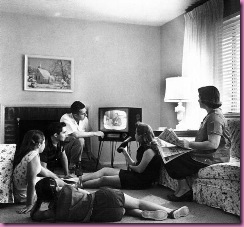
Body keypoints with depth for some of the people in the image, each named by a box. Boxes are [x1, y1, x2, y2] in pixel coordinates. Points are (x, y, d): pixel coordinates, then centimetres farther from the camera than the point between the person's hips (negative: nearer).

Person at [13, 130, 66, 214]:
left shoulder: (28, 154, 4)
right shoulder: (34, 157, -27)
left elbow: (44, 171, 15)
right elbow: (31, 182, -30)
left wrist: (62, 182, 23)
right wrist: (29, 205, -25)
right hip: (25, 195, -9)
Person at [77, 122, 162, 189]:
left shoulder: (149, 150, -19)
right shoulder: (144, 147, 14)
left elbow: (139, 169, -18)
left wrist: (131, 167, 2)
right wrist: (125, 152, 5)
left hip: (141, 181, -10)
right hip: (134, 173, 10)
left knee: (104, 179, -14)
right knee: (105, 170, 0)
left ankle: (79, 185, -9)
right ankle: (80, 179, -6)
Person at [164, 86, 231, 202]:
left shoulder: (215, 117, -20)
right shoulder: (211, 115, 14)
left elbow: (213, 144, -29)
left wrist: (190, 144, -21)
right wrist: (188, 142, 9)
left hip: (212, 157, -10)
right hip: (206, 154, 10)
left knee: (173, 162, -7)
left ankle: (184, 188, 10)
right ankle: (183, 188, 7)